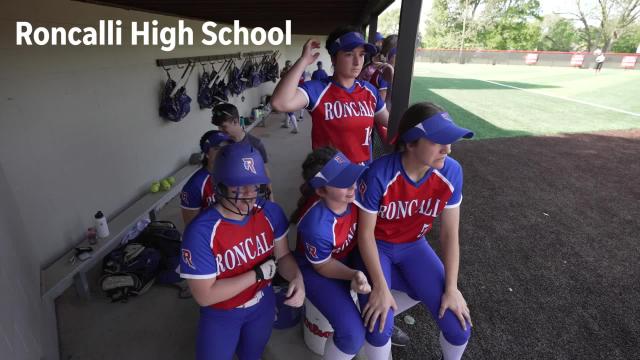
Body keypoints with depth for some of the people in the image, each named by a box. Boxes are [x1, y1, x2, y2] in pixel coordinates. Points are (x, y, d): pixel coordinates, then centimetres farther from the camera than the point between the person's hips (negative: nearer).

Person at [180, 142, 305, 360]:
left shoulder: (270, 212, -18)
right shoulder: (201, 232, -31)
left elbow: (283, 255, -6)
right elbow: (204, 296, -26)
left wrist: (297, 278, -27)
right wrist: (259, 273, -25)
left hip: (262, 305, 4)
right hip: (220, 316, -4)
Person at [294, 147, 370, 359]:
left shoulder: (354, 194, -24)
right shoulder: (317, 225, -38)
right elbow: (323, 265, -19)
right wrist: (353, 275, -32)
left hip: (351, 257, 6)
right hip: (317, 270, -6)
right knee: (353, 335, -18)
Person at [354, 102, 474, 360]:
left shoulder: (451, 172, -17)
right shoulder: (379, 174, -30)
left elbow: (450, 234, -7)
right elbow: (366, 233, -18)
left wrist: (451, 288, -7)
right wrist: (380, 287, -21)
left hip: (414, 247, 4)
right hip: (377, 247, -3)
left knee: (459, 328, -3)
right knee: (379, 328, -21)